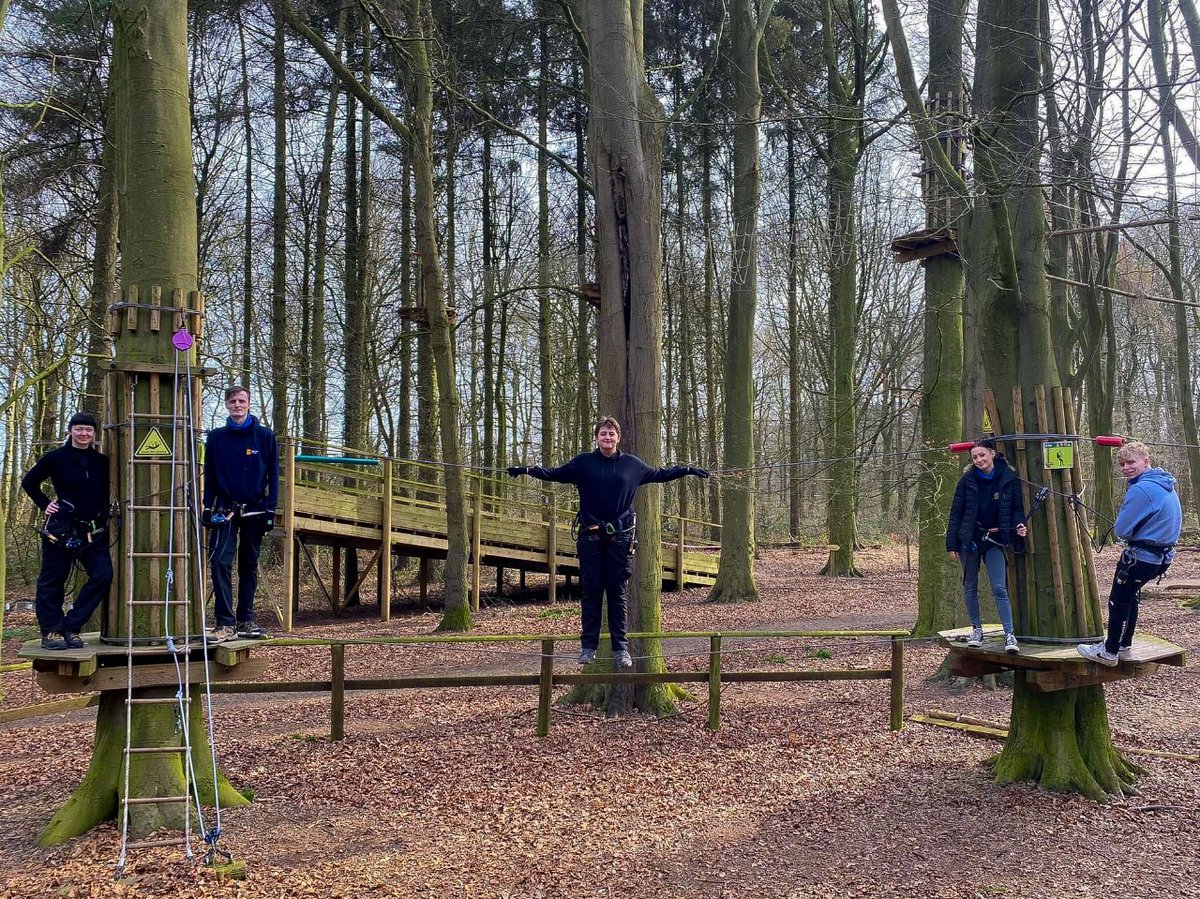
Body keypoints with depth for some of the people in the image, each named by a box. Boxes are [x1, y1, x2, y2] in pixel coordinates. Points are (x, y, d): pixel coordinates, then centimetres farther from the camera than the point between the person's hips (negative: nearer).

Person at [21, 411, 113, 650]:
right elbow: (29, 482, 10)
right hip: (61, 529, -3)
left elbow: (107, 494, 22)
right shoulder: (56, 458, -2)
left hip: (93, 531, 3)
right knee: (52, 579, 2)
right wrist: (44, 504, 2)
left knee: (103, 575, -7)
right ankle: (50, 631, 13)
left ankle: (71, 627, 2)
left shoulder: (102, 462, 8)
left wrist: (105, 517, 10)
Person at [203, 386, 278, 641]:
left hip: (255, 511, 0)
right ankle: (225, 623, -11)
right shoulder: (216, 437, 4)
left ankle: (246, 621, 18)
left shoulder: (265, 436, 2)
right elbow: (209, 475, 6)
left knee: (249, 566, 9)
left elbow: (273, 476, 2)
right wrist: (208, 508, -1)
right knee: (220, 563, -13)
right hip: (225, 510, 0)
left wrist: (270, 510, -4)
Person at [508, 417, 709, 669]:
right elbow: (555, 474, 7)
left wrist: (688, 470, 19)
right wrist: (527, 470, -5)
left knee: (617, 593, 4)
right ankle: (588, 646, 10)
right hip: (591, 535, -1)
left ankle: (621, 648, 9)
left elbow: (659, 474, 20)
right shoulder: (584, 462, 3)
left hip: (620, 536, 1)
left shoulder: (632, 464, 7)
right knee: (591, 591, 3)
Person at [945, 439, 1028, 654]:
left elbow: (1017, 508, 7)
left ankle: (1009, 635, -10)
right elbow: (956, 512, 1)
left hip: (994, 540, -1)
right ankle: (976, 629, 21)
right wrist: (952, 543, -3)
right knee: (970, 587, 9)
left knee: (1000, 588, -11)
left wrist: (1019, 526, -13)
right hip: (970, 539, 2)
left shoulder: (1009, 479, -3)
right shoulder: (967, 480, -2)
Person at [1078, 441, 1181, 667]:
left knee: (1118, 601, 5)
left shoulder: (1141, 489, -23)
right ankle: (1123, 646, 32)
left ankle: (1110, 652, 15)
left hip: (1140, 557, -9)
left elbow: (1121, 530, -21)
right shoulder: (1166, 485, 7)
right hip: (1162, 556, 9)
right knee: (1130, 597, 22)